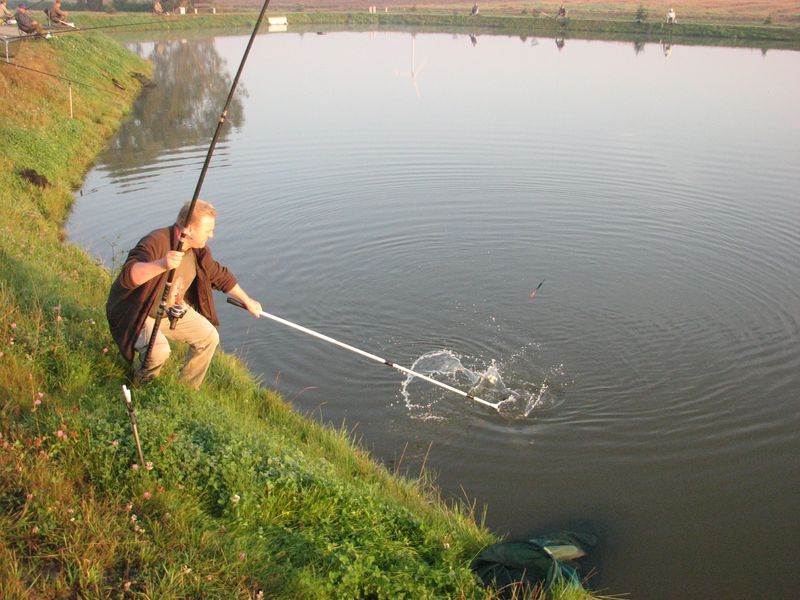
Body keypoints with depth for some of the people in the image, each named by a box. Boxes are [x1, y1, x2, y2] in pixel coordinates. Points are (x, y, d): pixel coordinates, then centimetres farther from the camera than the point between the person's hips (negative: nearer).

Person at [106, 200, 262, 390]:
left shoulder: (198, 250, -6)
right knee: (159, 351, -32)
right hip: (137, 315, -8)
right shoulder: (155, 243, -32)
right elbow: (128, 276, -48)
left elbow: (220, 276, 11)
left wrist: (247, 301, 17)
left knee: (209, 338, 1)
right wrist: (161, 264, -66)